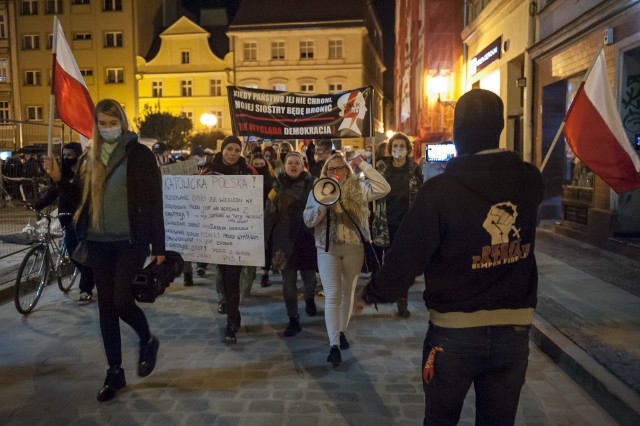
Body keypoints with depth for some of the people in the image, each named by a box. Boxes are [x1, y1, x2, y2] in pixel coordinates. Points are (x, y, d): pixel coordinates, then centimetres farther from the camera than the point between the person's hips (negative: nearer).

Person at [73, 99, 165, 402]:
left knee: (121, 300, -12)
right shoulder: (92, 158, 10)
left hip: (130, 240, -5)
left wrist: (158, 245, -9)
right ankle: (114, 372, 21)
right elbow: (85, 197, 18)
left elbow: (154, 201, -7)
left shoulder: (140, 154, -5)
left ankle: (147, 341, 20)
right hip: (98, 241, 5)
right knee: (105, 304, 8)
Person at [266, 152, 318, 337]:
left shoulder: (312, 185, -1)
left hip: (307, 238, 0)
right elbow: (269, 215, -2)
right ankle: (293, 320, 14)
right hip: (285, 239, 1)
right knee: (288, 281, 3)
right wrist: (263, 238, -7)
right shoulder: (278, 187, 1)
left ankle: (310, 299, 45)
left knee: (308, 276, 11)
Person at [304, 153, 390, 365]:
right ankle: (334, 345, -9)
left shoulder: (357, 188, 1)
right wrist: (323, 202, -17)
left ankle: (341, 332, 33)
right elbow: (309, 221, -2)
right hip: (328, 248, -1)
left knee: (348, 293, 13)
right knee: (332, 295, -8)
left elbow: (383, 189, -13)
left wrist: (364, 165, -15)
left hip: (354, 247, 1)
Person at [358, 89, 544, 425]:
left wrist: (371, 294, 1)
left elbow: (406, 257, -15)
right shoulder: (529, 180, -4)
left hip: (454, 331, -3)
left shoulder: (440, 189, -18)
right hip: (514, 329, 4)